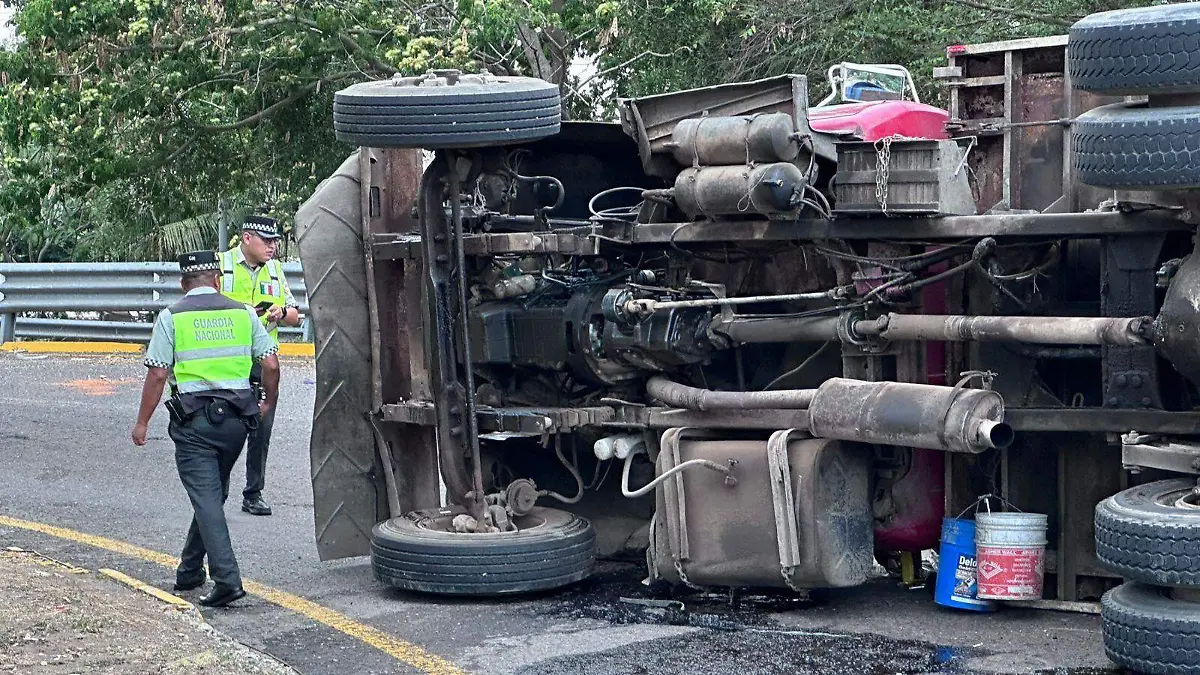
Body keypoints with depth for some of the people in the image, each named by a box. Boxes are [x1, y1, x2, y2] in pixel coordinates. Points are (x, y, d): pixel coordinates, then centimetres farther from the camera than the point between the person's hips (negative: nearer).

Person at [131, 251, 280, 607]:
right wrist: (268, 403, 20)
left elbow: (157, 374, -6)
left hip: (193, 420, -3)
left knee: (206, 498, -5)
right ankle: (189, 571, 28)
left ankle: (227, 579, -15)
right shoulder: (243, 313, 6)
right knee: (213, 494, 18)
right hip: (236, 417, 4)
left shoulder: (171, 317, -1)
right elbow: (271, 364, 3)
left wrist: (142, 422, 3)